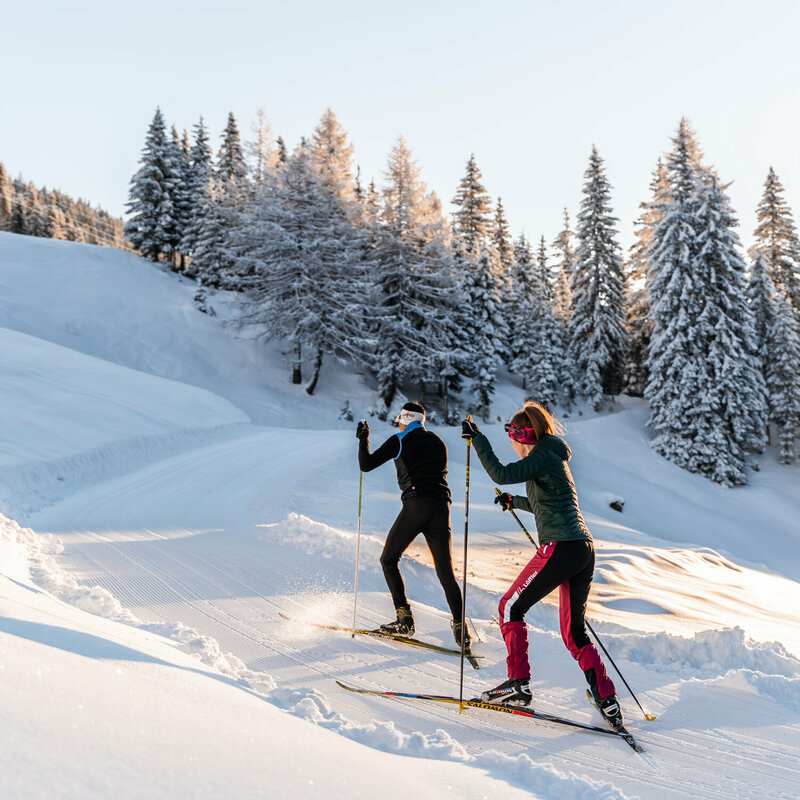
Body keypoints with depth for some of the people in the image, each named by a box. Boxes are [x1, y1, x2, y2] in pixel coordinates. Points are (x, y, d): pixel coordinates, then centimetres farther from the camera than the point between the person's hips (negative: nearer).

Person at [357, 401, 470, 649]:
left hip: (416, 505, -5)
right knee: (445, 571, 8)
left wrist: (363, 439, 20)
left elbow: (366, 465, 5)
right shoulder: (438, 442, 20)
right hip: (441, 507, 5)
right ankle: (460, 627, -4)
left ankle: (404, 618, 3)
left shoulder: (400, 441, 5)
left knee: (388, 560, 12)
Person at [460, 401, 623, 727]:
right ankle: (607, 700, 10)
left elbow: (501, 474, -17)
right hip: (585, 550, 9)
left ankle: (518, 684, 1)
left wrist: (477, 439, -9)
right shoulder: (554, 458, 22)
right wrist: (515, 502, 43)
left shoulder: (543, 457, -6)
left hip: (560, 547, -9)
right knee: (574, 632, 14)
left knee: (511, 607, 3)